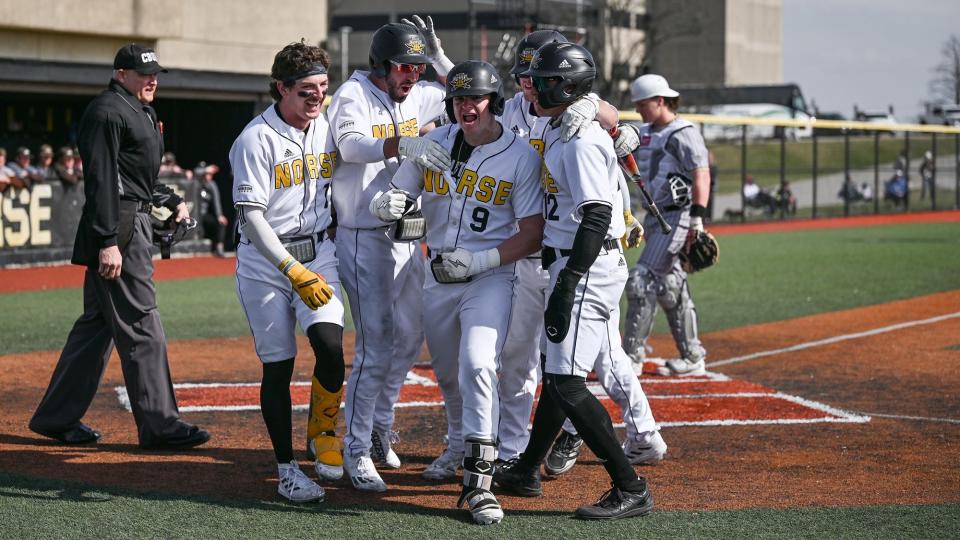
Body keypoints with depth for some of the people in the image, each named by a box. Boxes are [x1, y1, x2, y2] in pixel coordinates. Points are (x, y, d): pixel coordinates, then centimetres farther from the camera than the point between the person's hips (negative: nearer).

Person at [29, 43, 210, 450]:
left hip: (134, 224, 11)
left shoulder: (140, 112, 21)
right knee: (141, 328, -8)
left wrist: (172, 201, 14)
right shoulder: (107, 112, -11)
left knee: (98, 323, 13)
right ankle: (159, 425, -6)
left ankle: (57, 417, 19)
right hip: (119, 229, -11)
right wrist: (108, 242, -24)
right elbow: (101, 180, -19)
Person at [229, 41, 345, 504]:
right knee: (277, 365, 0)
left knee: (330, 344, -18)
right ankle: (286, 468, 11)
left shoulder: (328, 130, 3)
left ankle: (322, 431, 7)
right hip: (265, 261, -4)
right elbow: (251, 216, -18)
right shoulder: (256, 139, -14)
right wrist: (293, 271, -26)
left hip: (317, 252, 4)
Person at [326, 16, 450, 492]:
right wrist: (402, 144, -48)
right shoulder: (354, 94, -12)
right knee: (376, 346, -10)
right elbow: (351, 145, -32)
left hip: (406, 236, 8)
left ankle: (380, 425, 32)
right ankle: (356, 451, -2)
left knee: (410, 337, 15)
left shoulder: (416, 97, 9)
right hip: (363, 237, -8)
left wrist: (439, 57, 4)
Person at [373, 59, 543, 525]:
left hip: (490, 277, -5)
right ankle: (461, 446, 43)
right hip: (436, 276, 5)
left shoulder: (520, 156, -10)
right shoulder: (433, 144, 1)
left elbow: (533, 235, -10)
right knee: (448, 374, 16)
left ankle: (478, 481, -22)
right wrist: (386, 205, -20)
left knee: (478, 365, -23)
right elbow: (393, 198, 5)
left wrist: (482, 260, -22)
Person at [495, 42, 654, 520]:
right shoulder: (556, 131, 13)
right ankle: (526, 471, 32)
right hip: (569, 264, 10)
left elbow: (596, 218, -24)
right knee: (555, 370, 19)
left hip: (588, 269, -10)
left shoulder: (582, 140, -18)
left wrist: (566, 287, -26)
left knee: (567, 383, -12)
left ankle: (631, 489, -9)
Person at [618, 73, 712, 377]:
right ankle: (692, 357, 18)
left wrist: (697, 220, -25)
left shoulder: (683, 134, -11)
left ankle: (632, 356, -9)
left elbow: (701, 176, -18)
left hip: (675, 216, -9)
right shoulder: (644, 133, 15)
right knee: (669, 286, 11)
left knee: (642, 280, -13)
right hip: (654, 216, 9)